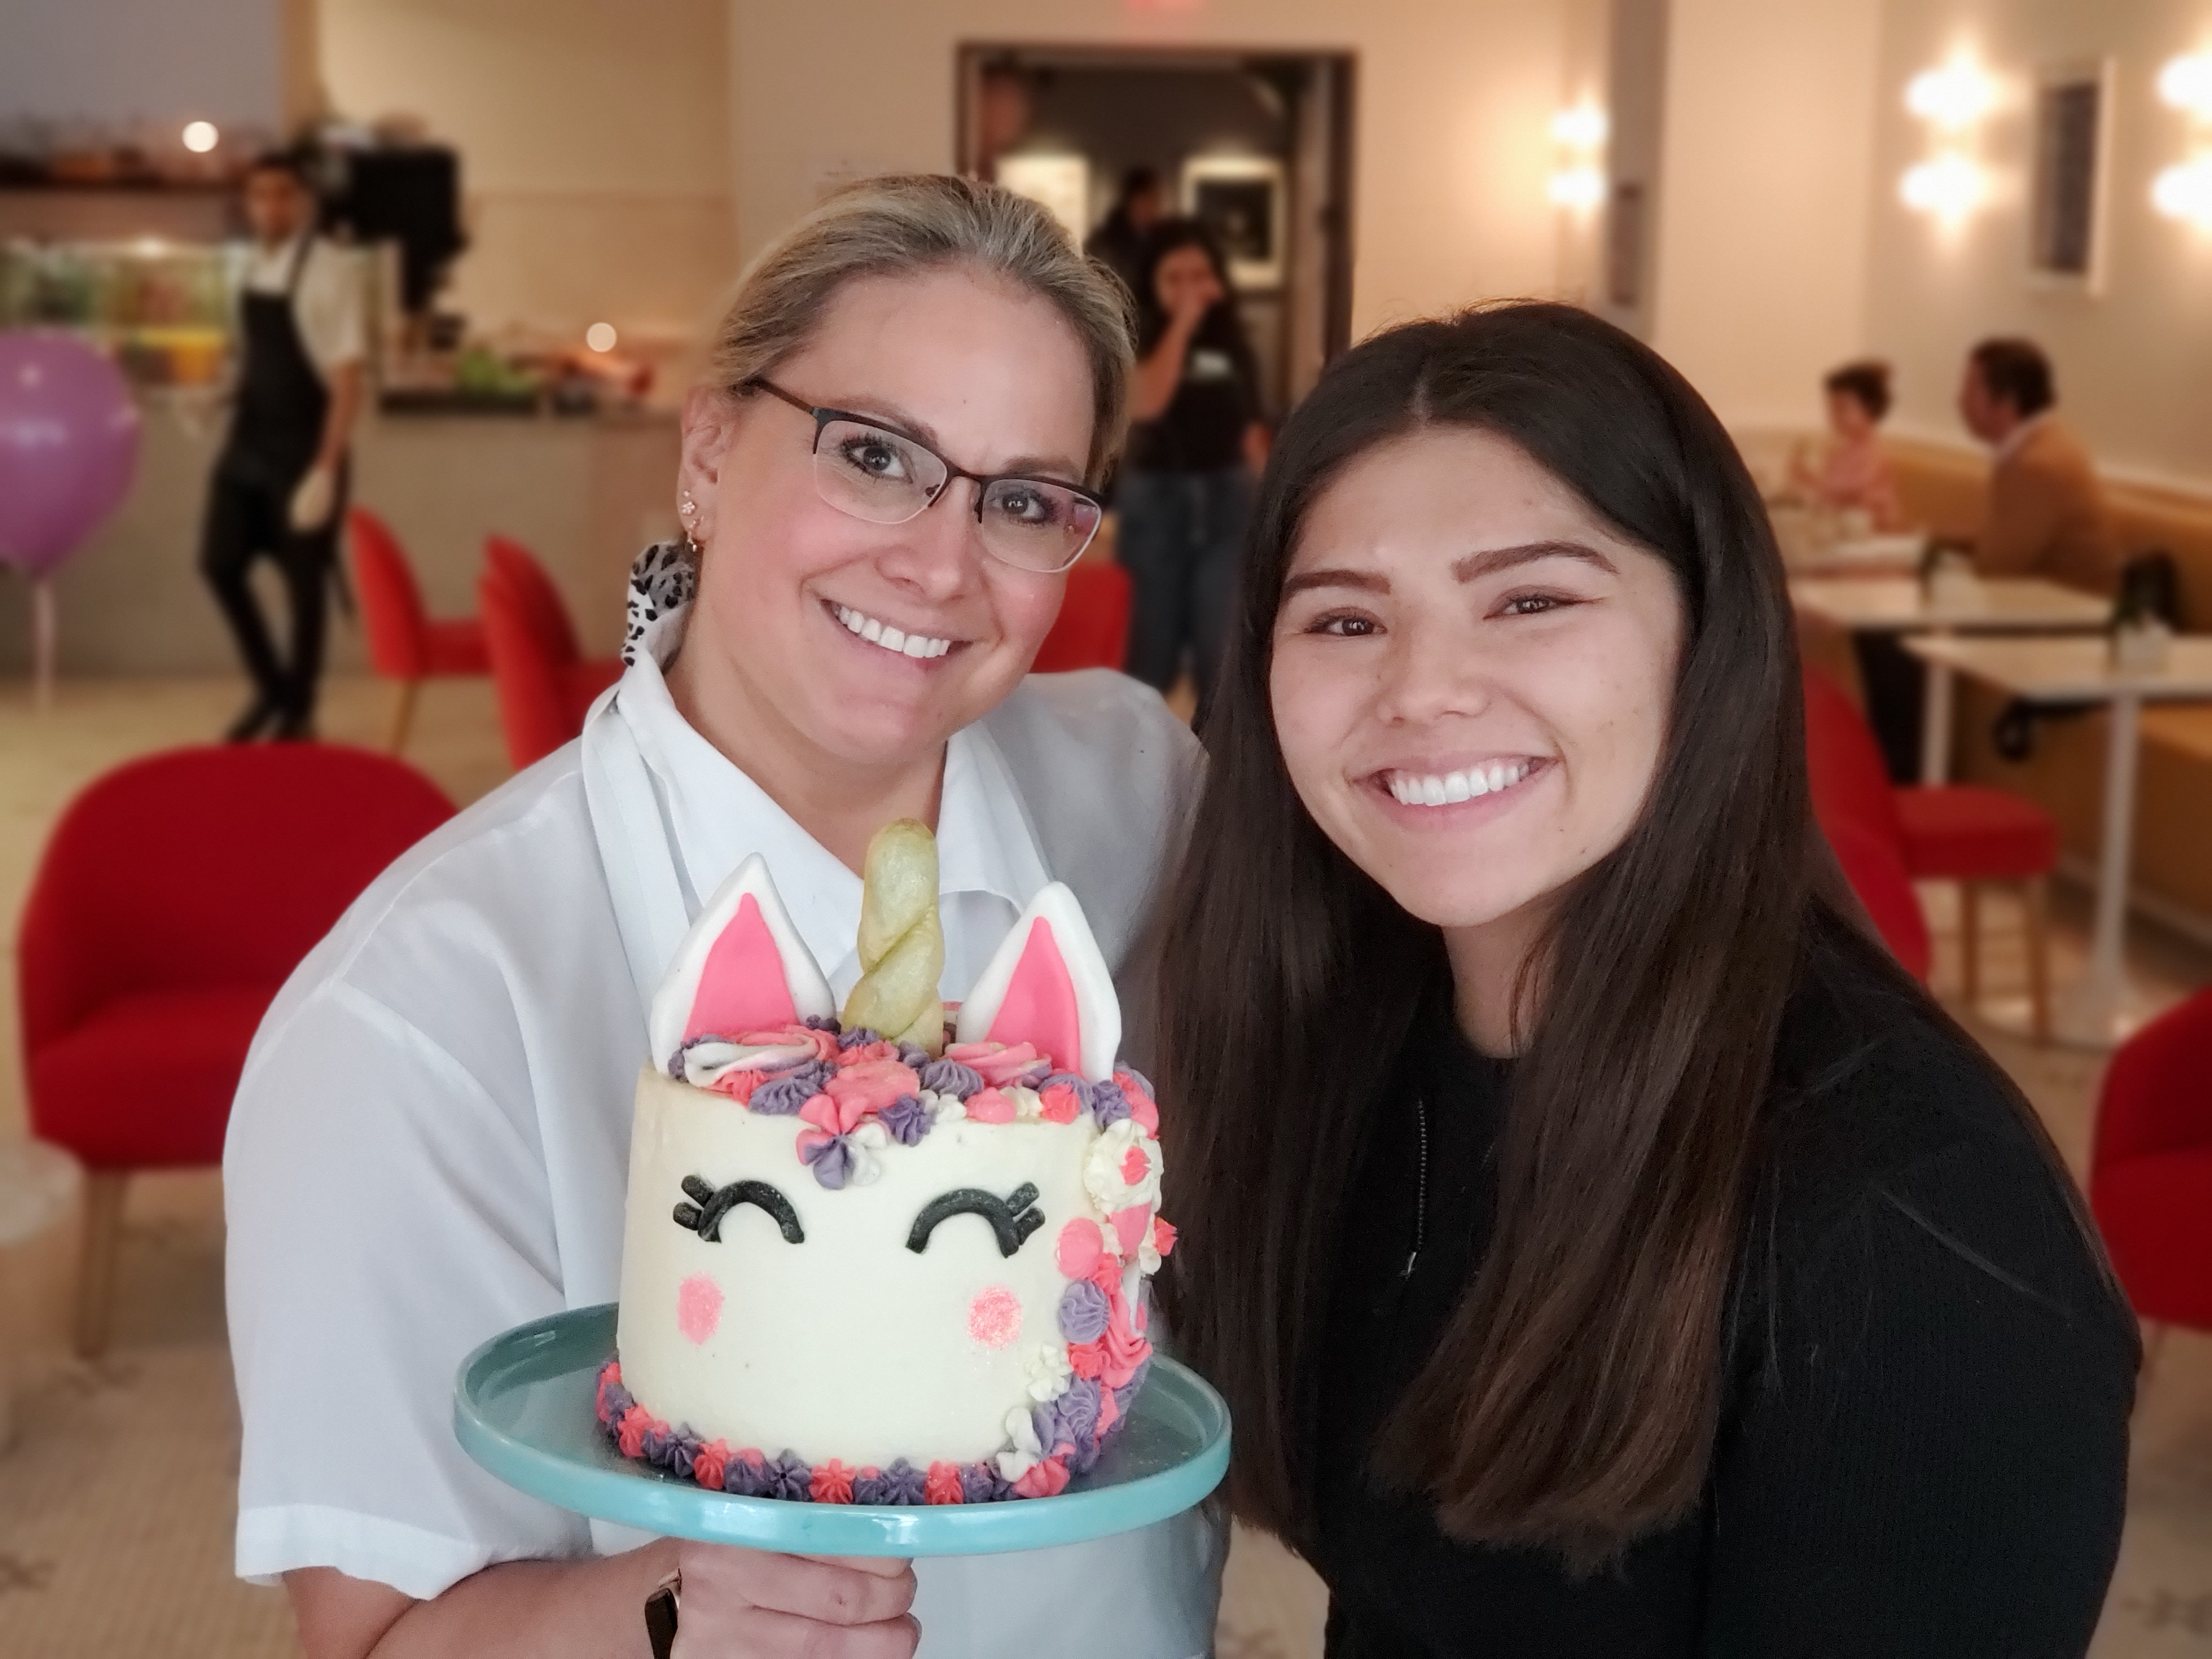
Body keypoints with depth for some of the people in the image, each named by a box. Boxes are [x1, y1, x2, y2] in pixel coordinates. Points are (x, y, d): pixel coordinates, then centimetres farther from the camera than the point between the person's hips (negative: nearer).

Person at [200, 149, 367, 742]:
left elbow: (347, 376, -16)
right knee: (220, 563, 7)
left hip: (304, 445, -7)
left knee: (304, 581, 4)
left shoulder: (331, 269, -14)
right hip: (249, 438, 7)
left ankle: (298, 712, 21)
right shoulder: (253, 266, 7)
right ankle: (270, 688, 27)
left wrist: (326, 466, -20)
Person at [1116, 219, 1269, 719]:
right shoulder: (1137, 334, -4)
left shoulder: (1229, 339, 7)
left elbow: (1249, 428, 11)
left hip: (1224, 498, 3)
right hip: (1156, 498, -3)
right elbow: (1146, 403, -23)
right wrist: (1182, 322, -20)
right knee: (1153, 650, 2)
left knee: (1221, 648, 1)